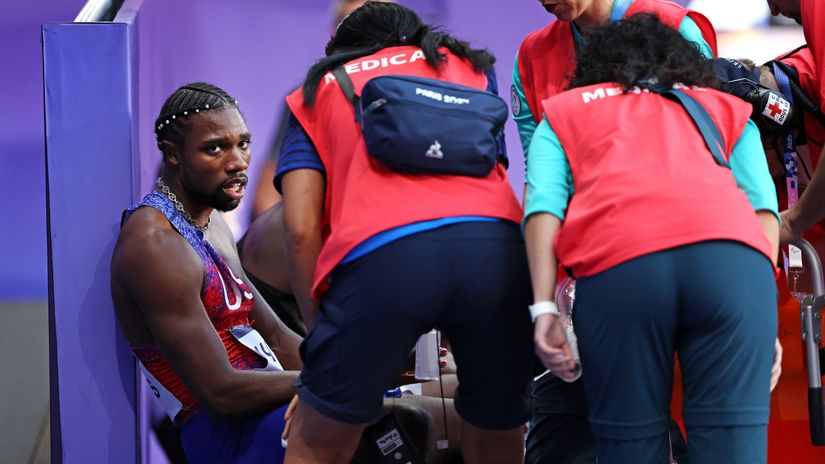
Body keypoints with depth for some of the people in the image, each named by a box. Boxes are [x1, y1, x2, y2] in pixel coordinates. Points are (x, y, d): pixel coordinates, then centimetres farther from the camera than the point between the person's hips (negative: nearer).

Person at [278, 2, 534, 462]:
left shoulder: (315, 95, 28)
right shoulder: (468, 65, 34)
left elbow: (301, 230, 14)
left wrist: (319, 329, 21)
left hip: (381, 253, -2)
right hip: (495, 245, 2)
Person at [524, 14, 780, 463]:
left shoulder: (562, 112, 33)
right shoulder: (726, 108, 36)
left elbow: (544, 206, 14)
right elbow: (762, 205, 19)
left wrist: (543, 308, 6)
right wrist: (763, 304, 14)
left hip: (618, 263, -1)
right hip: (732, 253, 1)